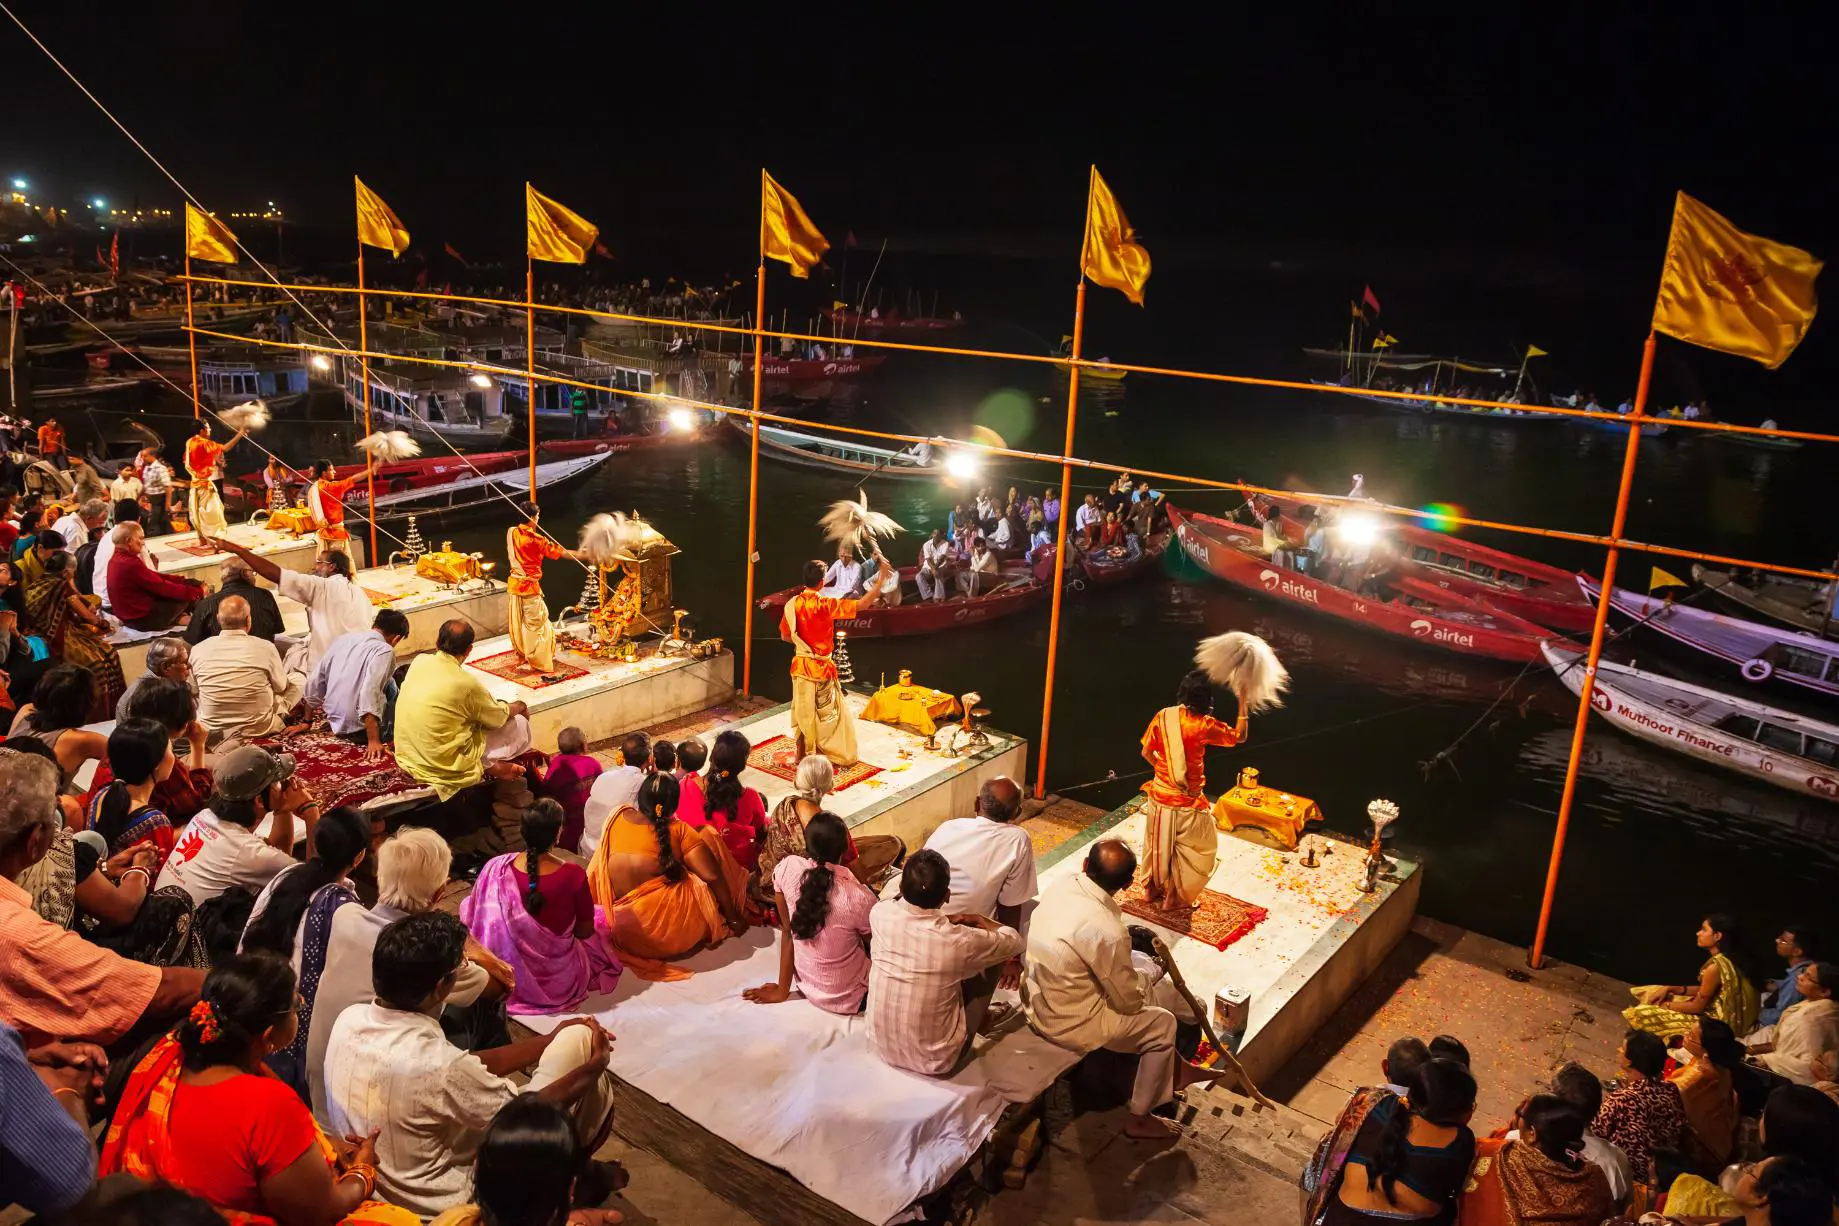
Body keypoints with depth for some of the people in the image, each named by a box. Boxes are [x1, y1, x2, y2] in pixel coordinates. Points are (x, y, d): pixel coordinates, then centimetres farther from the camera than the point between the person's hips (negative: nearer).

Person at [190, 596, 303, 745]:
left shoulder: (198, 650, -9)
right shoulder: (265, 648, -16)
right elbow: (281, 687, 2)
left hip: (211, 730, 4)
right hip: (259, 729, -3)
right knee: (298, 679, 13)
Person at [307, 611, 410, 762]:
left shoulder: (342, 639, 7)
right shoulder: (383, 650, -14)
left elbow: (314, 685, 13)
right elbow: (369, 694, -26)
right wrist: (373, 741, -27)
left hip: (335, 722, 7)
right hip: (361, 730, -7)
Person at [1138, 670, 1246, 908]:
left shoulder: (1163, 716, -10)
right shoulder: (1204, 725, -20)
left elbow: (1146, 752, -2)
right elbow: (1239, 737, -5)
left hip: (1160, 796, 4)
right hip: (1186, 802, -4)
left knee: (1157, 846, 25)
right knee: (1201, 850, 19)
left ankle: (1153, 890, 40)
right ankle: (1177, 897, 27)